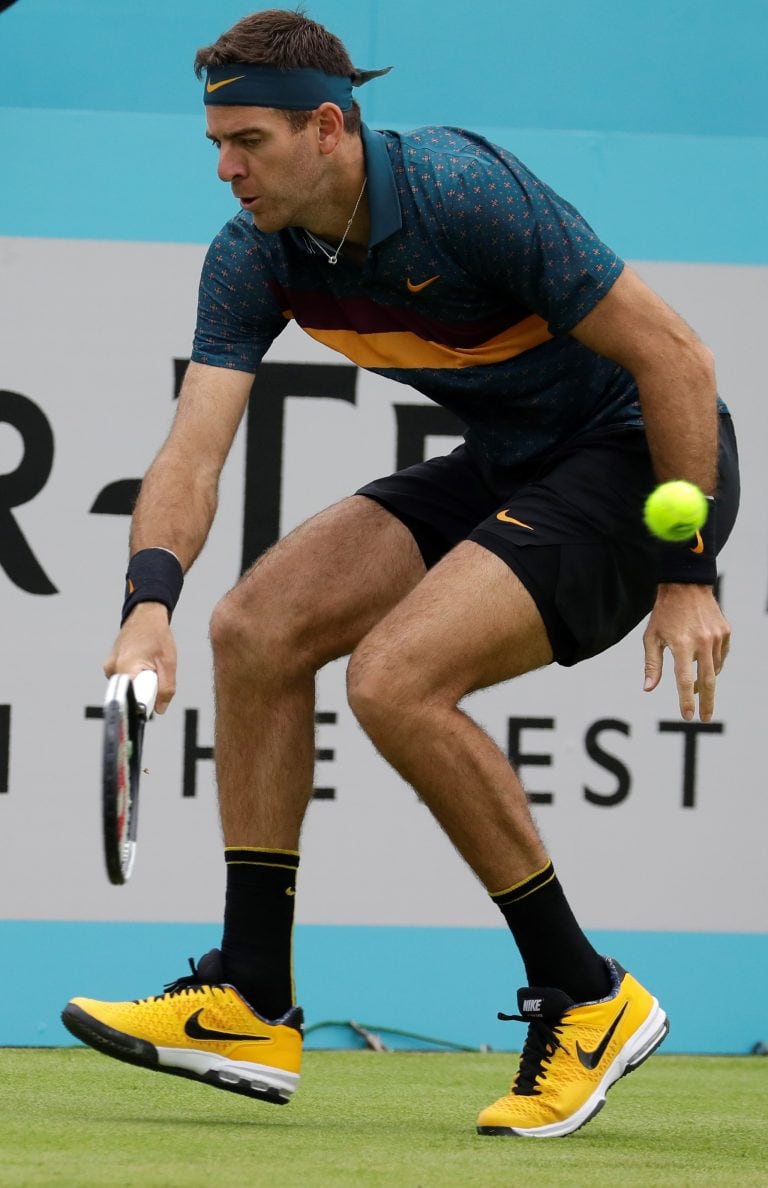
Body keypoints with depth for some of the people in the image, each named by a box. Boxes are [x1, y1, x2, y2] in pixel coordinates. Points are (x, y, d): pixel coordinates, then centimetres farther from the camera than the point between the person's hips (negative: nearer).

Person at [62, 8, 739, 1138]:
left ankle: (587, 999, -10)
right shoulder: (253, 258, -6)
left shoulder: (464, 193, -27)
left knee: (394, 675, -24)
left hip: (638, 462, -8)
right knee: (259, 624, -5)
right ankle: (252, 1007, 0)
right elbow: (194, 447, -11)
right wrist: (150, 601, -31)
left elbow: (675, 358, -23)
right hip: (503, 468, 8)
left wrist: (687, 576, -22)